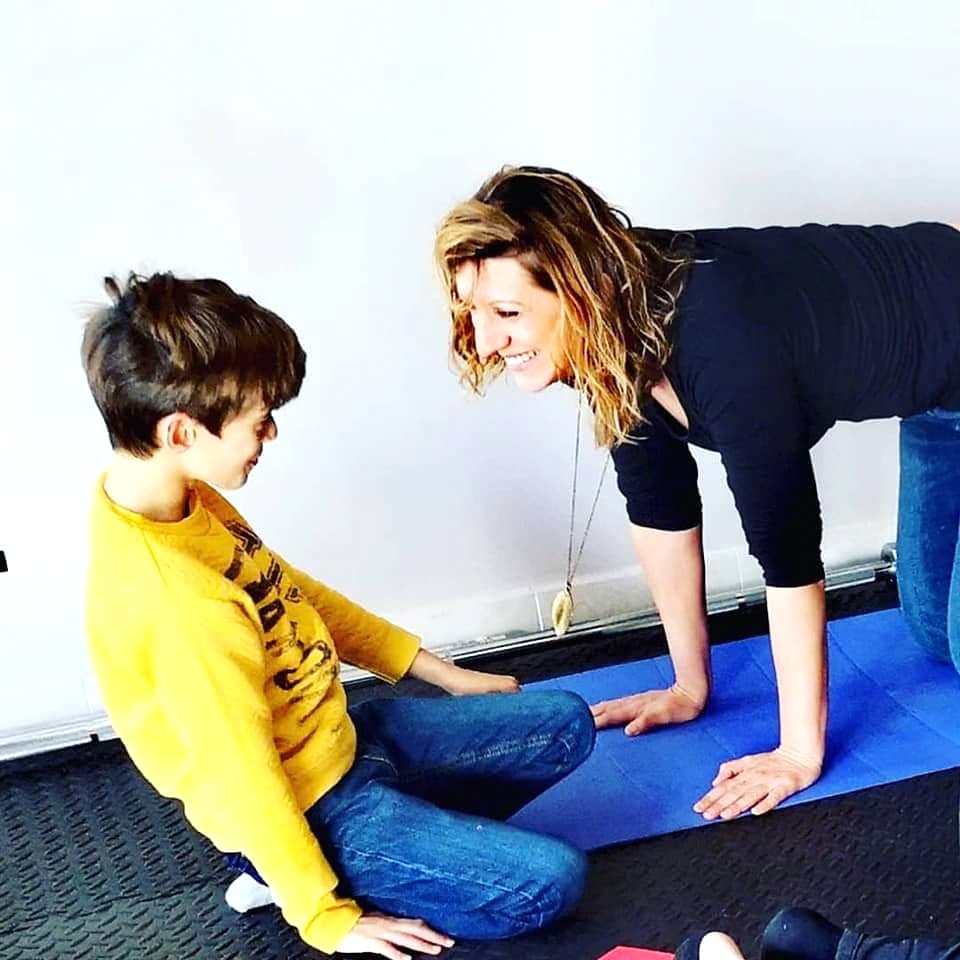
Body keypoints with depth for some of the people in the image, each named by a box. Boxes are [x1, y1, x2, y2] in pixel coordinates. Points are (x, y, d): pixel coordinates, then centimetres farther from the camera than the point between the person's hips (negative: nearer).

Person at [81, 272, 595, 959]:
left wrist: (439, 671, 14)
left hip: (339, 733, 9)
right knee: (548, 882, -15)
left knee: (567, 726, 11)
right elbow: (239, 779, -27)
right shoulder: (182, 602, -34)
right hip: (310, 802, -9)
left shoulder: (180, 501, -5)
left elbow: (291, 592, 8)